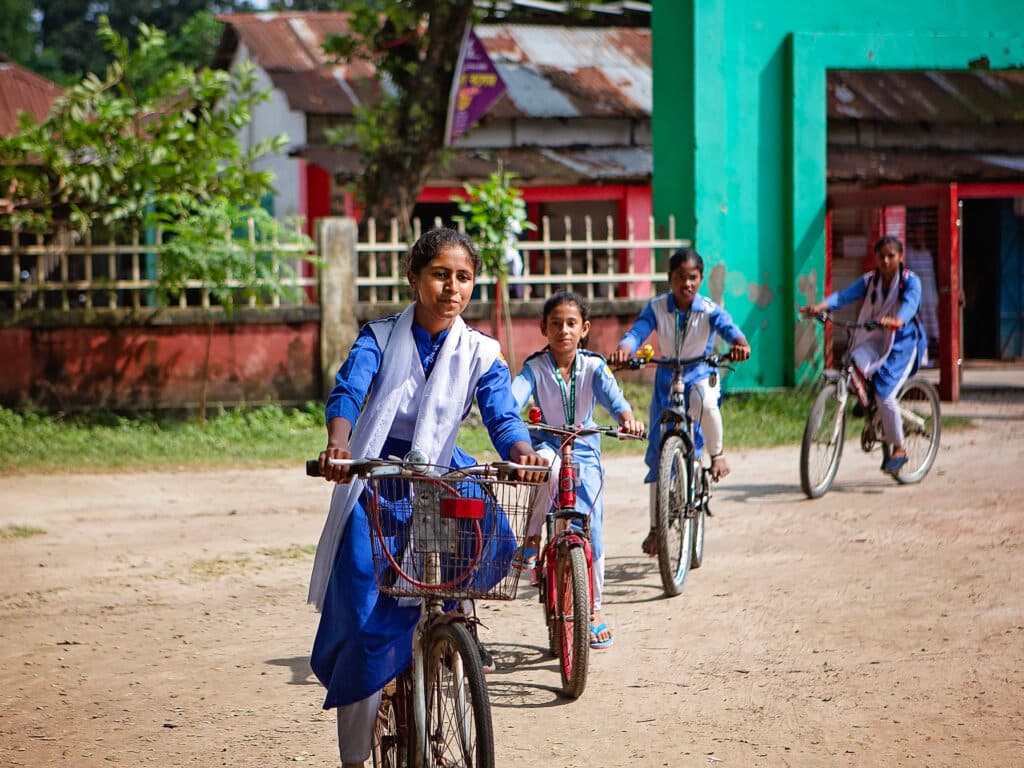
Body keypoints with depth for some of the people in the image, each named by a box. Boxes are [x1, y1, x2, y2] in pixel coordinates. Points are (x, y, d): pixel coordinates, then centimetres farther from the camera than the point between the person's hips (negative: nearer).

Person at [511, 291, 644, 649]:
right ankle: (531, 540, -18)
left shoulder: (593, 367, -6)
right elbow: (515, 394, -27)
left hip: (585, 452, 2)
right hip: (547, 445, -2)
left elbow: (612, 395, -23)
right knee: (550, 466, -39)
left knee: (591, 526, -6)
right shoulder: (535, 367, -9)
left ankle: (594, 609, 11)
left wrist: (626, 416, -46)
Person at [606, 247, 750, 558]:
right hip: (666, 380, 2)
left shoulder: (709, 310, -13)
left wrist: (739, 343, -55)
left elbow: (728, 328, -30)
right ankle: (655, 527, 10)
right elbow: (638, 330, -25)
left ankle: (717, 454, -11)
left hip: (700, 376, -2)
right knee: (658, 451, -1)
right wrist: (625, 348, -48)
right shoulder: (657, 307, -9)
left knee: (703, 401, -41)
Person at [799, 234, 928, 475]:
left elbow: (910, 304, -30)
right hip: (874, 339, 4)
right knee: (856, 363, -30)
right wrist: (820, 306, -35)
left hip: (903, 342, -4)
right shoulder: (869, 280, 1)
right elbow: (845, 295, -14)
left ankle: (898, 449, 0)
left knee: (885, 395, -18)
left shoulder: (910, 281, -9)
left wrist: (896, 321, -52)